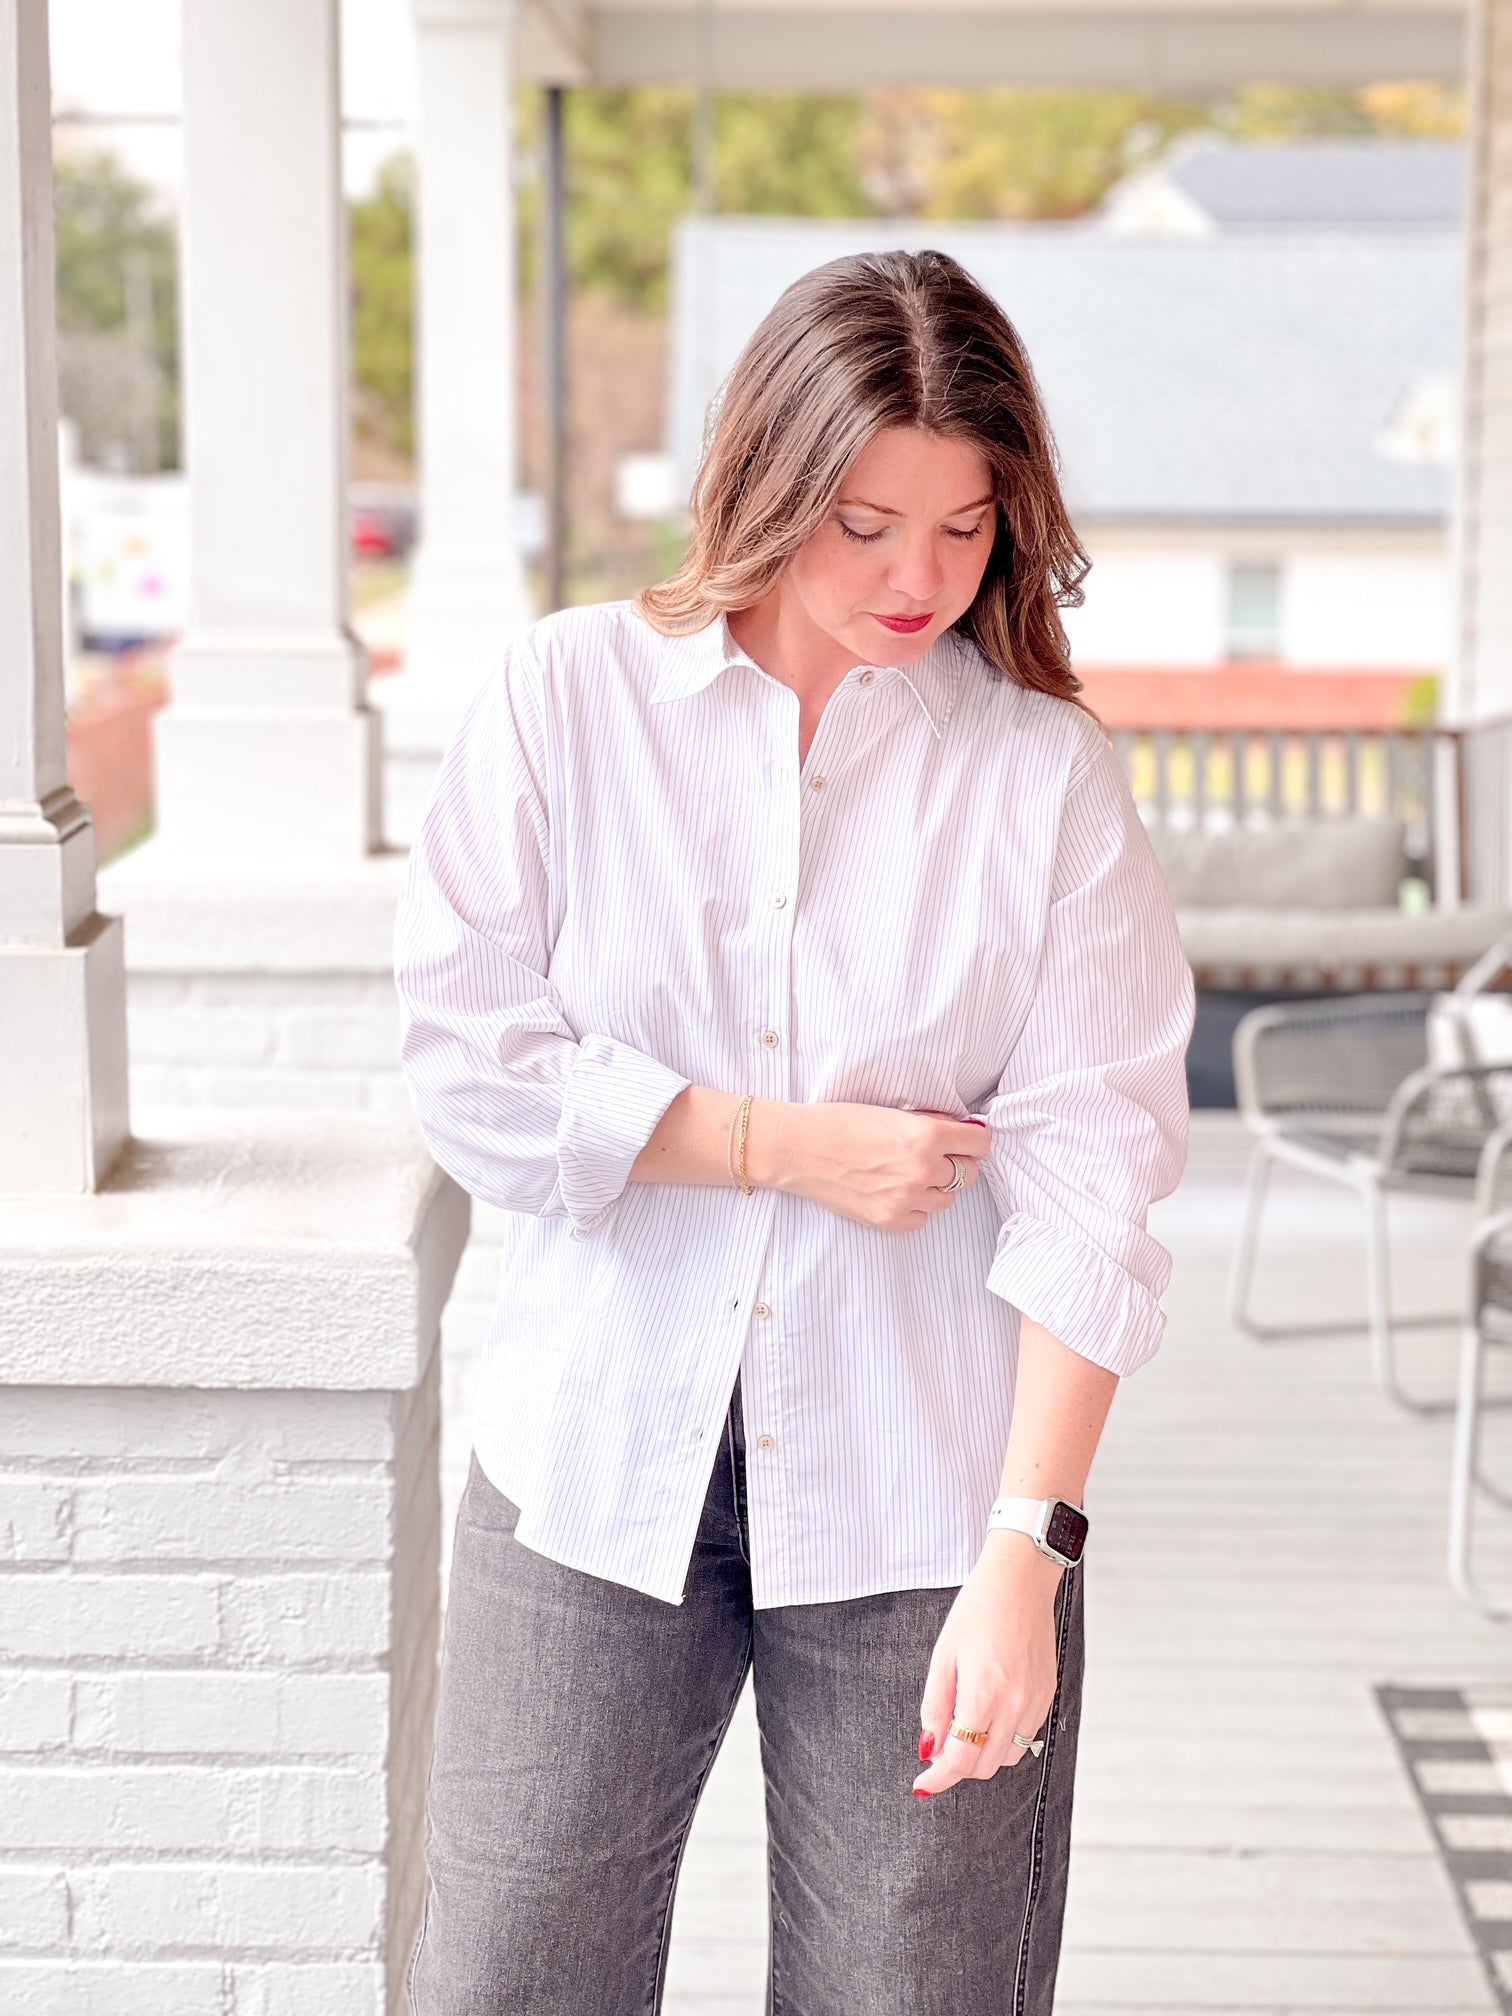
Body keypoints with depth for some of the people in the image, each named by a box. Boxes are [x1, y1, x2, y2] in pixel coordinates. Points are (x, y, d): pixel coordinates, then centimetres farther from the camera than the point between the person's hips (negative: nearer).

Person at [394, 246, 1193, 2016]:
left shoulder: (1046, 775, -2)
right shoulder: (565, 700, -1)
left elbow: (1088, 1173, -9)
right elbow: (469, 1064, -6)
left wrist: (1025, 1552, -16)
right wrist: (795, 1143, -10)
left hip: (921, 1489, 0)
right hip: (598, 1462, 1)